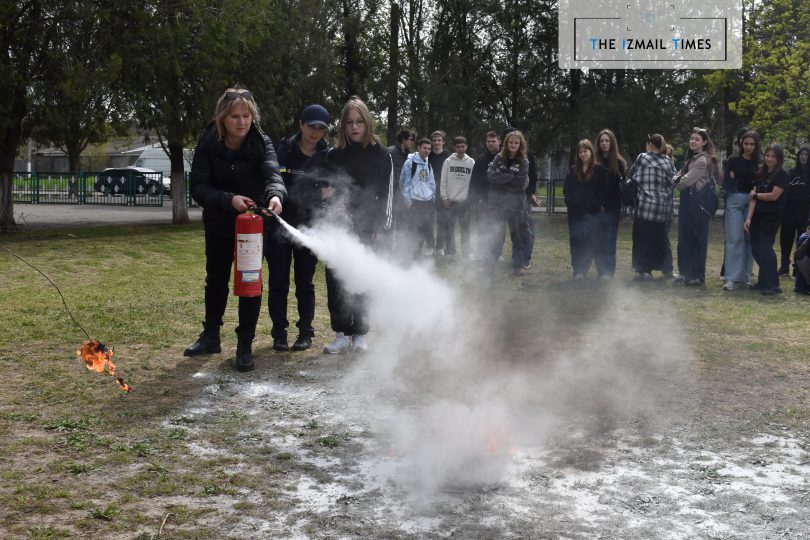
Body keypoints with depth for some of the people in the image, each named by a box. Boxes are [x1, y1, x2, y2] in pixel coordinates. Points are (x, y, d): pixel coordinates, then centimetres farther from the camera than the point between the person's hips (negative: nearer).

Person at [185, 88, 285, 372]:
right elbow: (198, 187, -21)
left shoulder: (261, 143, -19)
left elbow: (271, 173, -36)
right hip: (218, 222, 2)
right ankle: (210, 337, 33)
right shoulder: (208, 144, -17)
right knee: (215, 280, 16)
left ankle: (245, 347, 8)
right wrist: (229, 199, -38)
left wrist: (275, 194, -58)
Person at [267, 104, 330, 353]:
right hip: (279, 225, -1)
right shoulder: (285, 150, -4)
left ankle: (305, 332, 17)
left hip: (308, 227, 1)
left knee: (305, 283, 9)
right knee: (278, 283, 4)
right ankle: (279, 332, 13)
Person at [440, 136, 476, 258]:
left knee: (465, 227, 3)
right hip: (451, 200, 0)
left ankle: (466, 253, 8)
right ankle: (450, 251, 15)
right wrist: (444, 197, -4)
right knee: (450, 227, 6)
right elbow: (443, 181, 1)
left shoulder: (471, 162, 2)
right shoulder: (448, 161, 1)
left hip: (465, 200, 0)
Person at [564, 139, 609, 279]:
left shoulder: (600, 169, 1)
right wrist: (571, 202, -1)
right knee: (576, 241, 2)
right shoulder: (573, 170, 12)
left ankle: (580, 270, -7)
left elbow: (604, 190, -2)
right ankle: (578, 270, 8)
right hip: (575, 212, 3)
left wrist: (599, 205, -9)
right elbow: (566, 189, 12)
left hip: (593, 212, -3)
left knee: (591, 241, -8)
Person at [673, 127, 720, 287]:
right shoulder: (691, 158, 17)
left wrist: (678, 182, 3)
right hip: (687, 203, 9)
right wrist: (678, 180, -3)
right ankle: (686, 273, 19)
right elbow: (680, 177, 18)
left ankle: (697, 276, 3)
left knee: (696, 239, -3)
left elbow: (686, 181, -16)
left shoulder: (703, 160, -13)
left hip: (697, 203, -9)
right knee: (685, 239, 11)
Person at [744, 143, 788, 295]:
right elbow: (753, 197, 7)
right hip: (757, 216, 6)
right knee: (756, 249, 6)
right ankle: (763, 282, 16)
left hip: (771, 218, -6)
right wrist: (749, 217, -1)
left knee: (764, 248, -9)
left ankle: (773, 284, -4)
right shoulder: (761, 174, 13)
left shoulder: (781, 175, -5)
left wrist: (755, 194, 1)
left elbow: (773, 196, -14)